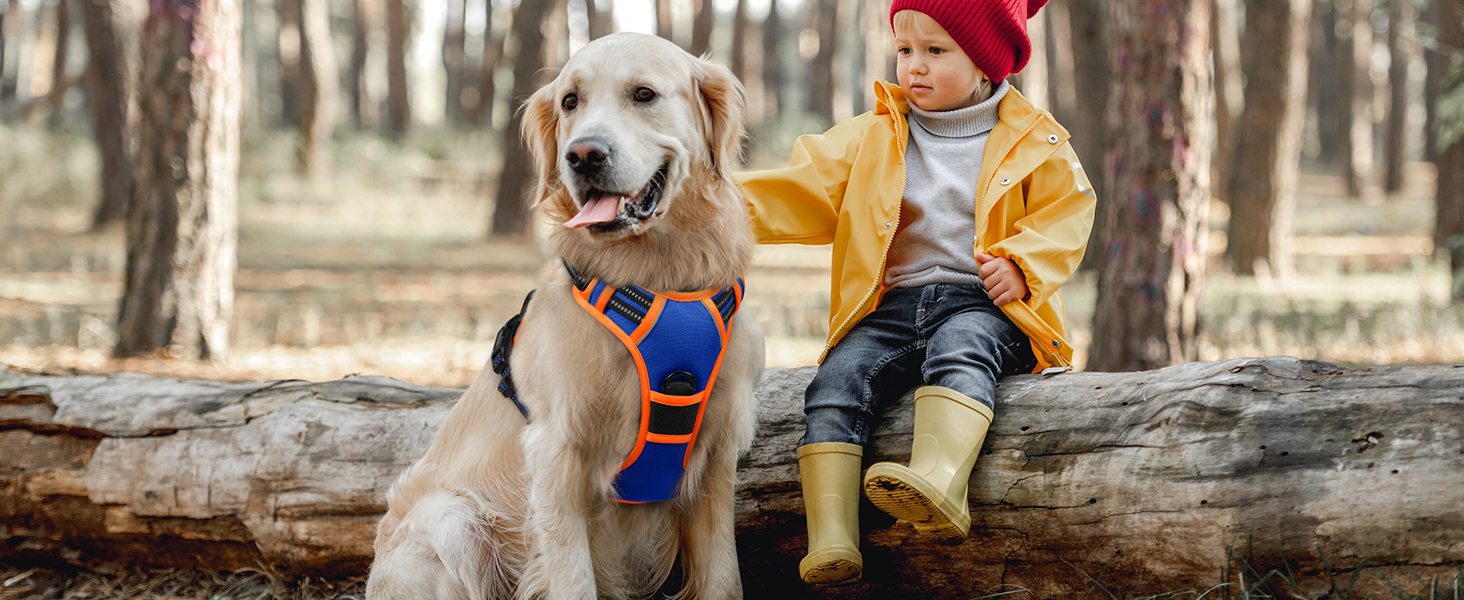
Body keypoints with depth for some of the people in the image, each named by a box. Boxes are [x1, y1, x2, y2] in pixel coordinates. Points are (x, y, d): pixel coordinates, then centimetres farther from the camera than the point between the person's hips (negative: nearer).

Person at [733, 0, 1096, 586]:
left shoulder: (1036, 144, 8)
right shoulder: (871, 139, 14)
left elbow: (1065, 214, 9)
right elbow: (806, 192, 8)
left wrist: (1022, 265, -10)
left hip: (981, 302, -3)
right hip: (893, 304, 4)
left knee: (960, 347, -37)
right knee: (837, 380, -22)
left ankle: (939, 484, -61)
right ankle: (830, 538, -32)